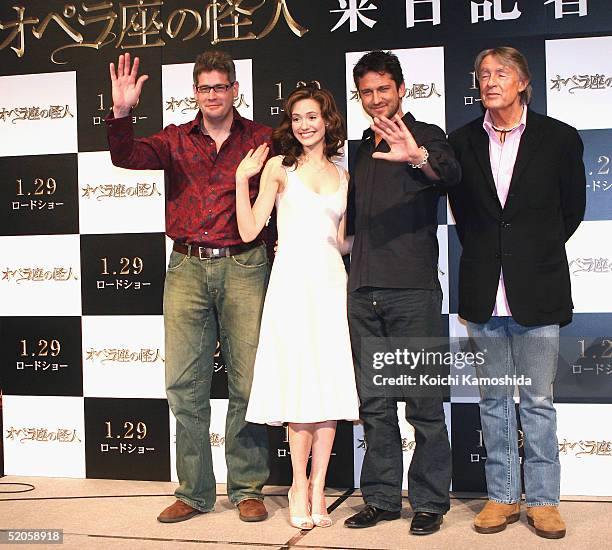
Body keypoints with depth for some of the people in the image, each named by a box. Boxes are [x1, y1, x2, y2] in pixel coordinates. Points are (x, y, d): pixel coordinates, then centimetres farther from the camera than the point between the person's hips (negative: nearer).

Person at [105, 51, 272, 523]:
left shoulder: (262, 139, 8)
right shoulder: (176, 140, 12)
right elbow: (127, 157, -4)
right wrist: (122, 113, -19)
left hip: (243, 267, -2)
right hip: (187, 268, 2)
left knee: (248, 382, 0)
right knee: (185, 384, 3)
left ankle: (248, 489, 13)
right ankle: (194, 492, 14)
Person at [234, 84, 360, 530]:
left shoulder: (341, 177, 16)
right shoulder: (279, 166, 7)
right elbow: (249, 230, -2)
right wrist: (242, 179, -7)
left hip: (331, 282, 3)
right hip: (293, 281, -3)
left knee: (331, 384, 0)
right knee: (300, 382, -4)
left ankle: (317, 488, 8)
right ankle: (299, 485, 11)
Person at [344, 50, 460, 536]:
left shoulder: (425, 136, 1)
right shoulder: (362, 149, 19)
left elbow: (449, 175, -22)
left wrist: (418, 158, -42)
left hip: (413, 290, -6)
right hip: (364, 291, 6)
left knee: (423, 403, -1)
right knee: (374, 403, 10)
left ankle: (430, 502, 11)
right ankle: (382, 497, 21)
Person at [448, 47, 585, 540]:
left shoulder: (559, 138, 0)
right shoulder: (463, 142, 6)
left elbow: (572, 208, 10)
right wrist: (485, 258, 11)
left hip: (537, 290, -2)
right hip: (485, 293, 2)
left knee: (538, 402, 3)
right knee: (494, 399, 9)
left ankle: (542, 500, 16)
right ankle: (501, 496, 20)